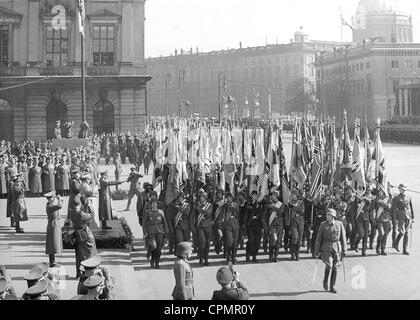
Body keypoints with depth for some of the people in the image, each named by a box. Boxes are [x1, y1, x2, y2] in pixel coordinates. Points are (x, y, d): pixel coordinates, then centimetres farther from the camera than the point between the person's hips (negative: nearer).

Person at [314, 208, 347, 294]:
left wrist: (344, 250, 3)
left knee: (335, 267, 2)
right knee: (329, 265, -18)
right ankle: (325, 281, 8)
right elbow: (318, 238, 0)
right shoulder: (323, 225, -2)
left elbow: (343, 238, 5)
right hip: (326, 248, -2)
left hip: (337, 248, 2)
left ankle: (332, 287, 12)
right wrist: (317, 251, -3)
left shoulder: (339, 224, 0)